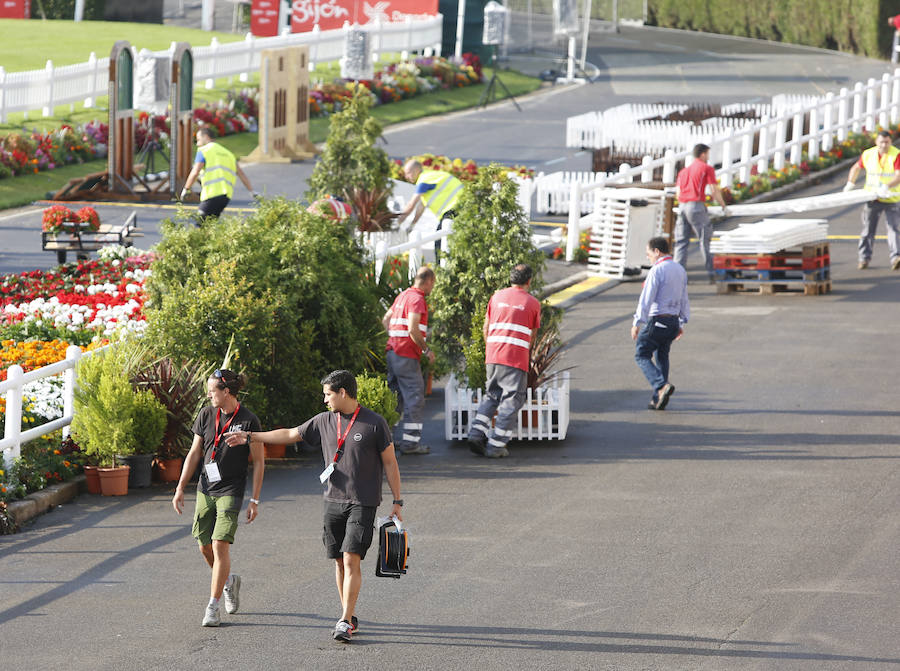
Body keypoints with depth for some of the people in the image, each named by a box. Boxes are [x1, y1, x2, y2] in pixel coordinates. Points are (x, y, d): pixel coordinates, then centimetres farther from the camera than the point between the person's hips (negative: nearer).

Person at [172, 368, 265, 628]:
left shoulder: (248, 421, -9)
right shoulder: (206, 415, 3)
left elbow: (259, 462, -3)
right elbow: (194, 454, 10)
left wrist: (254, 500, -6)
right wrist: (180, 488, 6)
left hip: (230, 492, -5)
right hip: (206, 489, 5)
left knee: (220, 545, -13)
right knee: (205, 547, 8)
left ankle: (213, 606, -7)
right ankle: (229, 581, 37)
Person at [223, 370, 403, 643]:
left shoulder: (375, 423, -5)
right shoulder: (324, 421, 8)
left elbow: (390, 463, 0)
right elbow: (290, 434, 19)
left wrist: (397, 501, -2)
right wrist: (249, 436, 19)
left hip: (363, 505, -5)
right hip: (333, 501, 5)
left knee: (351, 560, -13)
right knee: (340, 562, 5)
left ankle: (345, 622, -13)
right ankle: (349, 617, 16)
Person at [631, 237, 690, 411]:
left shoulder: (657, 271, -14)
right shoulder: (680, 270, 11)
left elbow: (646, 300, -17)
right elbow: (684, 300, 17)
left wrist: (637, 323, -13)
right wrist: (681, 324, 23)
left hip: (657, 320, -8)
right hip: (673, 321, 8)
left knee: (642, 356, 1)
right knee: (662, 356, 17)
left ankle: (662, 385, -21)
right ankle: (658, 399, 15)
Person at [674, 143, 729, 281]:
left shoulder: (683, 171, 20)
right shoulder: (707, 168, 3)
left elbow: (678, 194, 15)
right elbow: (715, 191, -1)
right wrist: (724, 207, 9)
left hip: (682, 206, 6)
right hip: (696, 205, -6)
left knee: (681, 242, 6)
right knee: (705, 240, -1)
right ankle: (711, 273, -2)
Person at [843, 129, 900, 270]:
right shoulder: (868, 154, 2)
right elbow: (856, 167, 21)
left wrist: (886, 187, -38)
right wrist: (850, 184, 11)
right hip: (872, 199, 4)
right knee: (868, 228, 7)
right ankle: (864, 258, 17)